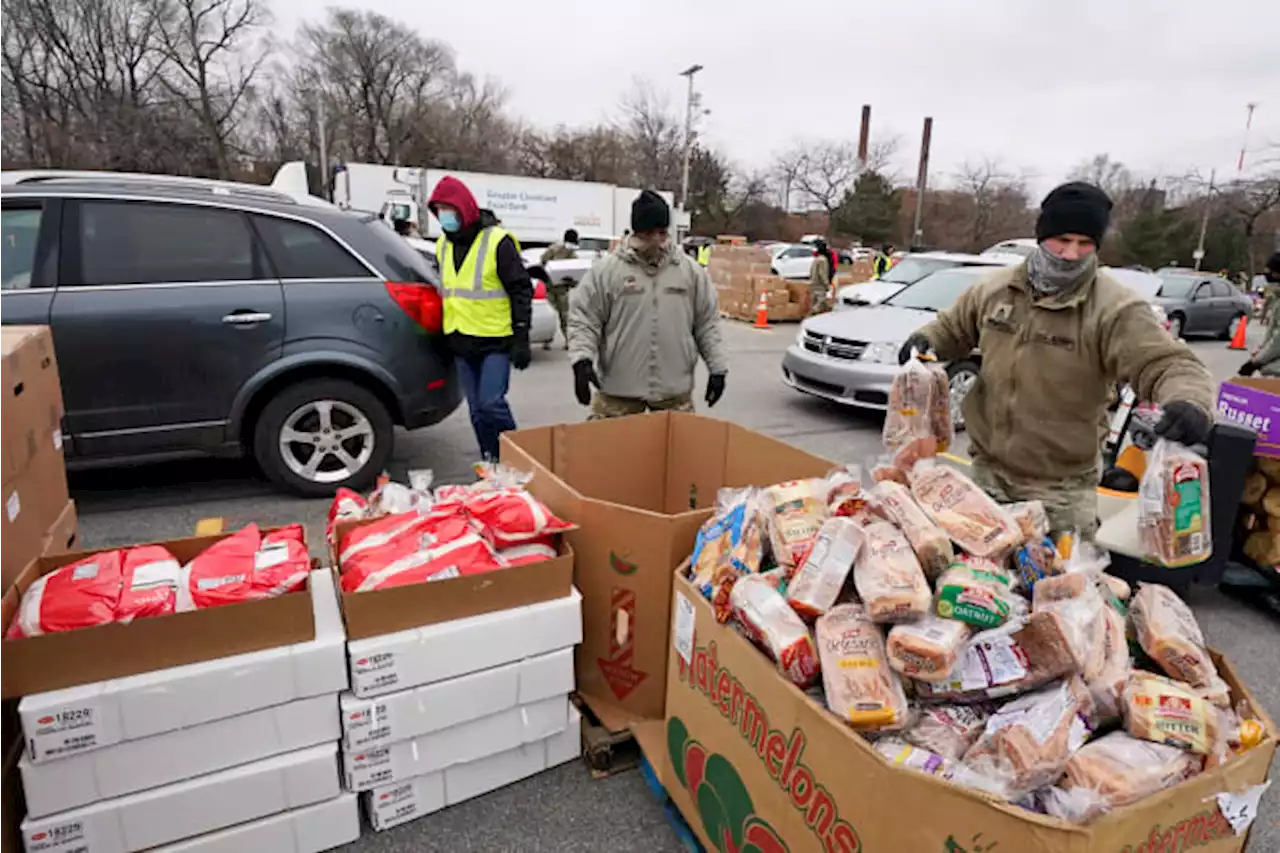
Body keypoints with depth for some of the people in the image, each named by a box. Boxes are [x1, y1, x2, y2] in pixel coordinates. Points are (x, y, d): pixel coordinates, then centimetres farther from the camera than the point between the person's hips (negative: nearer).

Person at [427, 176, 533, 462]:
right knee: (477, 412, 9)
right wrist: (448, 333, 19)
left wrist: (521, 337, -15)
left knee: (491, 403, -14)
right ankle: (491, 463, 22)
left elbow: (521, 290, -10)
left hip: (496, 341, -6)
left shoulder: (497, 241, -10)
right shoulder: (443, 245, 10)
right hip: (461, 343, 6)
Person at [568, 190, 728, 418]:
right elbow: (584, 320, -2)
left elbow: (707, 324, 10)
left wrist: (717, 368, 5)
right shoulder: (605, 270, -2)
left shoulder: (691, 270, 6)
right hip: (618, 390, -2)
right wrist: (582, 360, -17)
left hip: (675, 390, 2)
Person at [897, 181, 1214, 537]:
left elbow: (1168, 364, -20)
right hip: (988, 470, 4)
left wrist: (1189, 403, -42)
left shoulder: (1115, 308, -14)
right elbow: (954, 328, 17)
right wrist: (926, 340, -5)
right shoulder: (994, 288, 1)